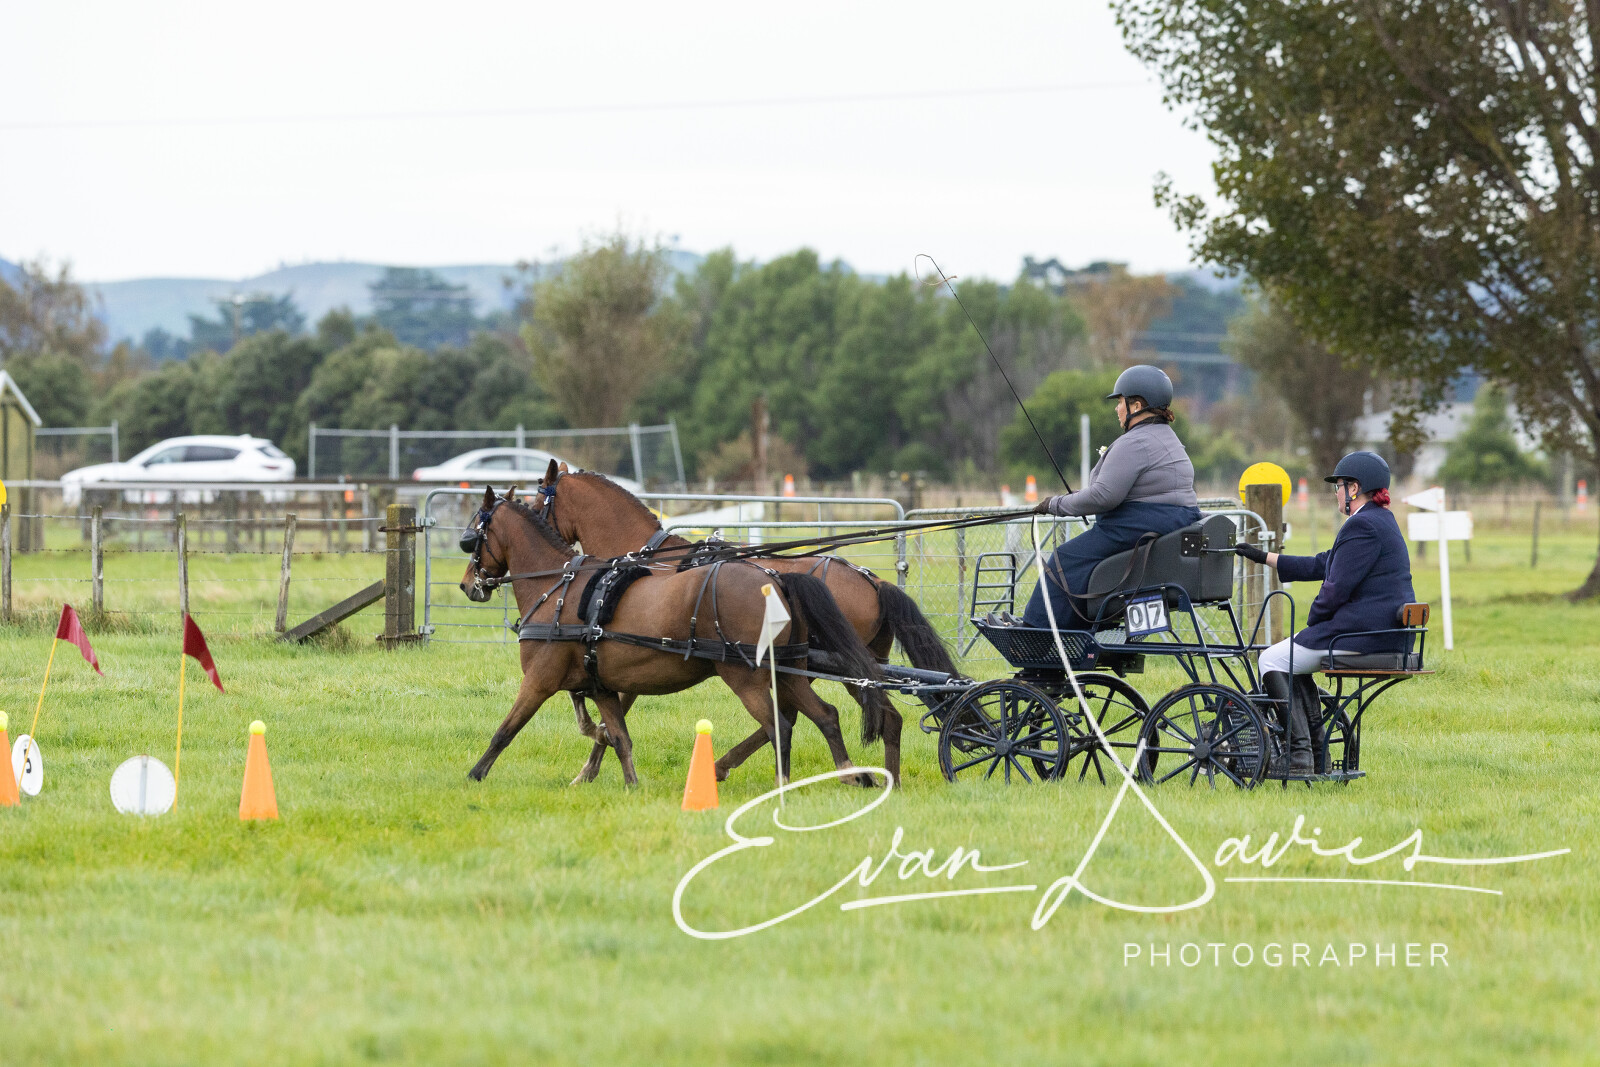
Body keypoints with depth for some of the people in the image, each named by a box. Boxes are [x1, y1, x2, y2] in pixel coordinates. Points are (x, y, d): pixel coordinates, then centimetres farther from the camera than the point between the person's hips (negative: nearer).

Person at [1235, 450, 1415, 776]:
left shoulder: (1363, 525, -16)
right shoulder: (1382, 521, 19)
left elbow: (1337, 588, -19)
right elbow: (1321, 566, 24)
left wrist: (1312, 622, -2)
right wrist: (1265, 558, 28)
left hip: (1363, 633, -11)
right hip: (1389, 636, 11)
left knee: (1272, 660, -1)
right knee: (1292, 657, 26)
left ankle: (1299, 755, -7)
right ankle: (1316, 753, 22)